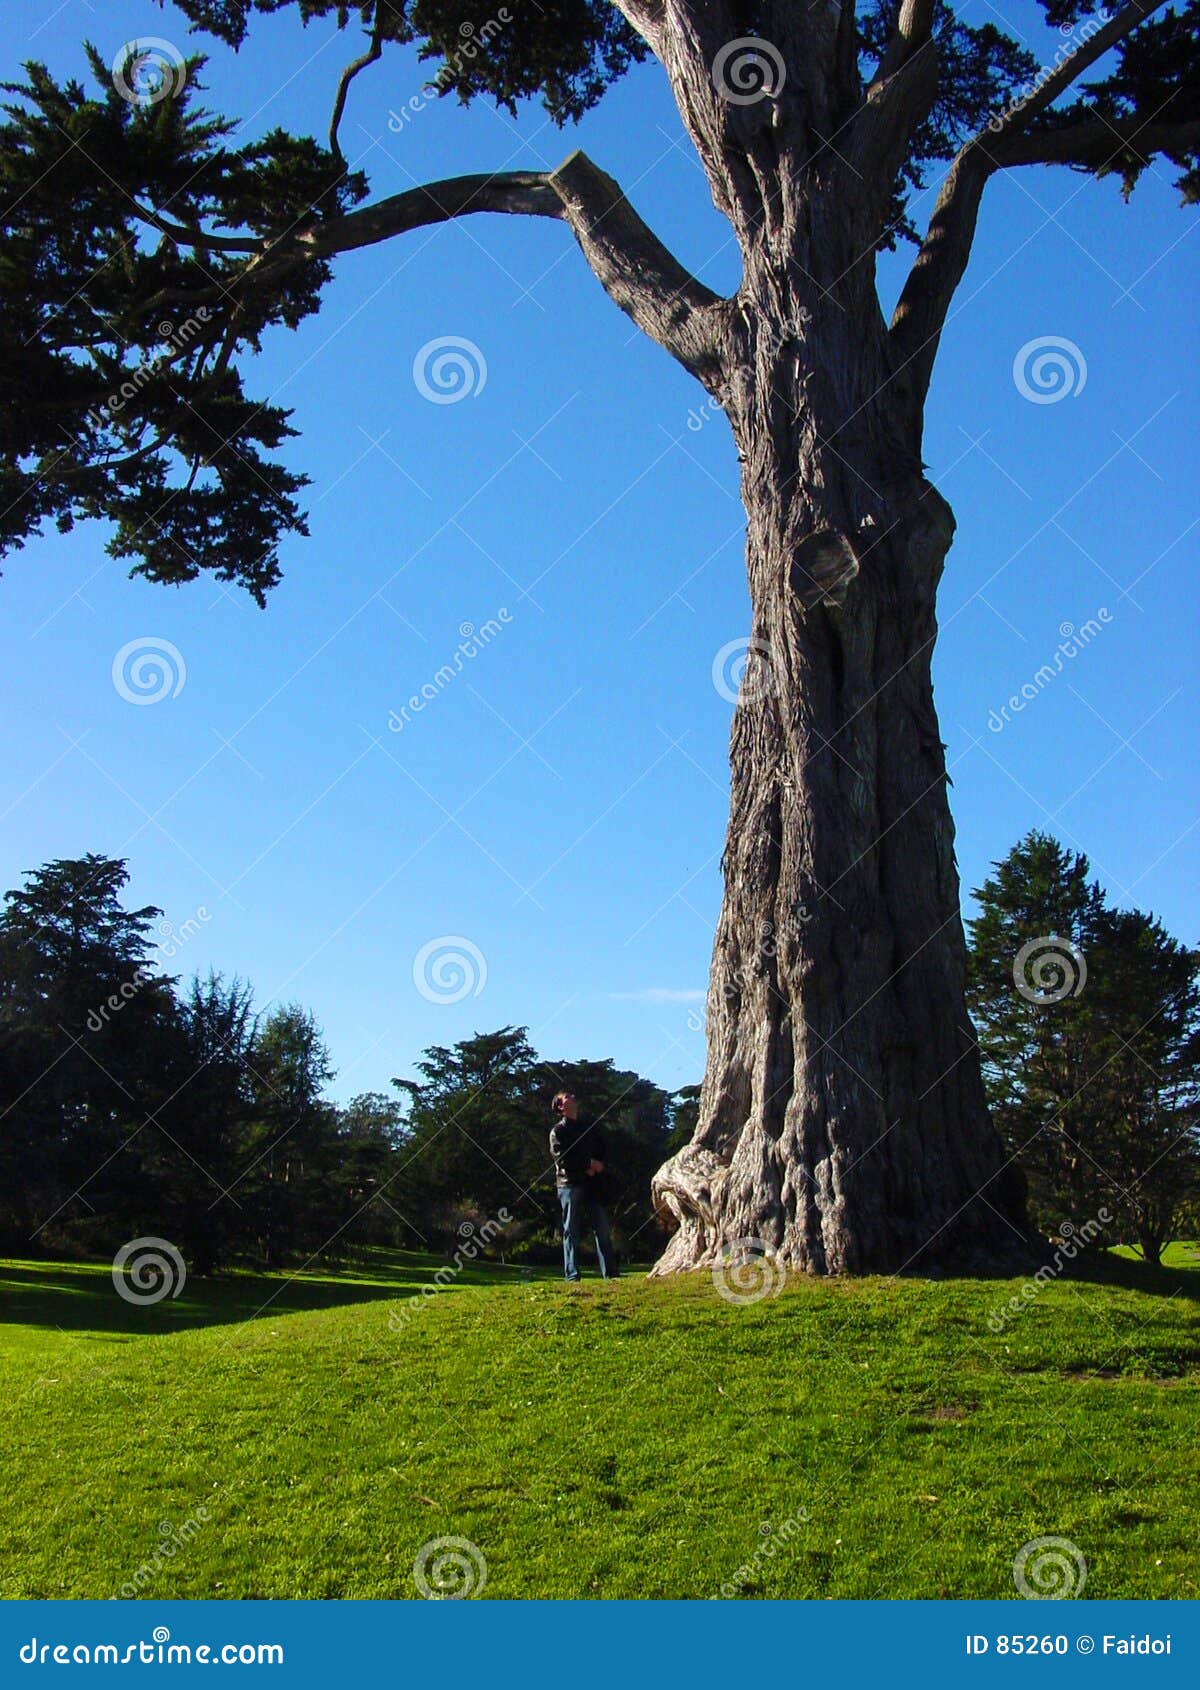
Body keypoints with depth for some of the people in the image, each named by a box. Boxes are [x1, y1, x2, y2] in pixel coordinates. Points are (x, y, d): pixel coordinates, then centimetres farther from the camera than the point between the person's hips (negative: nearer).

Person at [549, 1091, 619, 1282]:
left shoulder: (590, 1128, 21)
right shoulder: (558, 1130, 4)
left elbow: (603, 1150, 13)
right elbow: (562, 1157, -9)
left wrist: (595, 1167, -6)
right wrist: (588, 1164, -9)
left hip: (592, 1185, 5)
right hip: (570, 1184, -4)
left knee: (602, 1229, -1)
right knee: (571, 1231, -4)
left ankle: (611, 1273, 0)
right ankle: (572, 1276, -3)